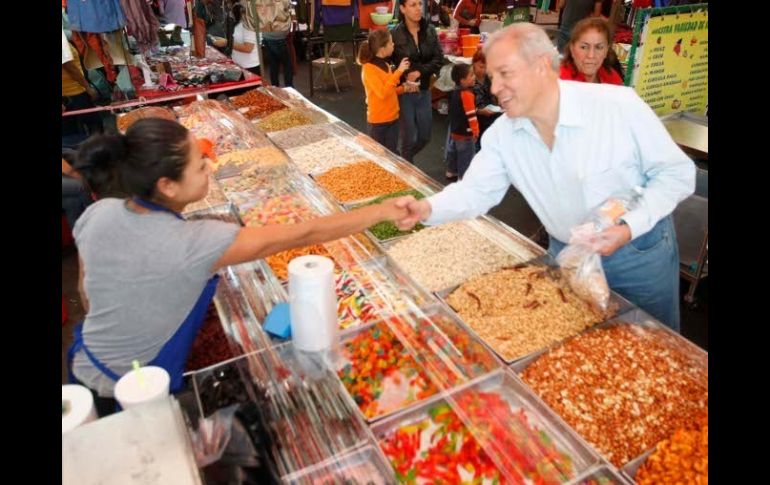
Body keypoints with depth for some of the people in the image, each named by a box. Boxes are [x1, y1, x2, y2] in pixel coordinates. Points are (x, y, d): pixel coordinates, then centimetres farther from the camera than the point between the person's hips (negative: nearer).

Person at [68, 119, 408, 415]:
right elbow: (303, 235, -31)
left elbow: (86, 294, 1)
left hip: (84, 371, 6)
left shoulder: (96, 214, -15)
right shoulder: (192, 244, -35)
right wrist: (381, 211, -20)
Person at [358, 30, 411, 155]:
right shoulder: (368, 69, -16)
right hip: (378, 120, -7)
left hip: (392, 118, 7)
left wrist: (404, 88, 3)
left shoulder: (385, 65, 9)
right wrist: (398, 71, -25)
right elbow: (382, 93, -27)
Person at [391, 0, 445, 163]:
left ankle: (404, 160, 39)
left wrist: (420, 71, -15)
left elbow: (439, 59, 0)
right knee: (409, 137, 3)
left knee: (425, 136, 12)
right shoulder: (395, 34, -12)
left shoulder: (430, 31, 0)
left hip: (424, 91, 5)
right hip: (404, 92, -4)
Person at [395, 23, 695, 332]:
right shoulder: (501, 134, -10)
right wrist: (428, 209, -29)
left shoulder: (619, 105, -23)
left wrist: (630, 226, -28)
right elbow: (476, 190, -10)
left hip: (639, 252, -2)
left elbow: (677, 172, -14)